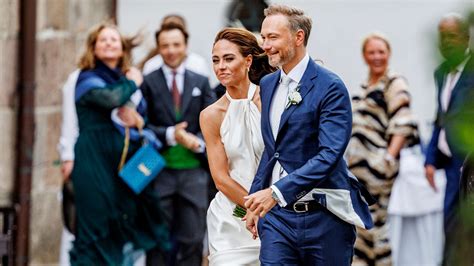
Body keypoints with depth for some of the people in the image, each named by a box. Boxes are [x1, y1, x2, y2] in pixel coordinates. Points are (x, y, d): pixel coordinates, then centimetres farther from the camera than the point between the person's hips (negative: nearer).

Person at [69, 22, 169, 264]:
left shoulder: (126, 79, 19)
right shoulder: (88, 79, -1)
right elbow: (111, 98, -21)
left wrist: (137, 119, 1)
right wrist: (131, 83, -3)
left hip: (126, 161, 7)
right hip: (95, 161, -6)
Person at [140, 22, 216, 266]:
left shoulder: (201, 83, 12)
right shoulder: (147, 83, 3)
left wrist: (200, 142, -11)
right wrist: (170, 135, -18)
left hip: (193, 169, 2)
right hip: (160, 170, -2)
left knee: (193, 238, 2)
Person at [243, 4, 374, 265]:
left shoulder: (331, 87, -11)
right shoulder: (267, 85, 12)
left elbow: (329, 155, -20)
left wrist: (277, 192, -28)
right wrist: (255, 202, 16)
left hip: (324, 217, -5)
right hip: (277, 214, 6)